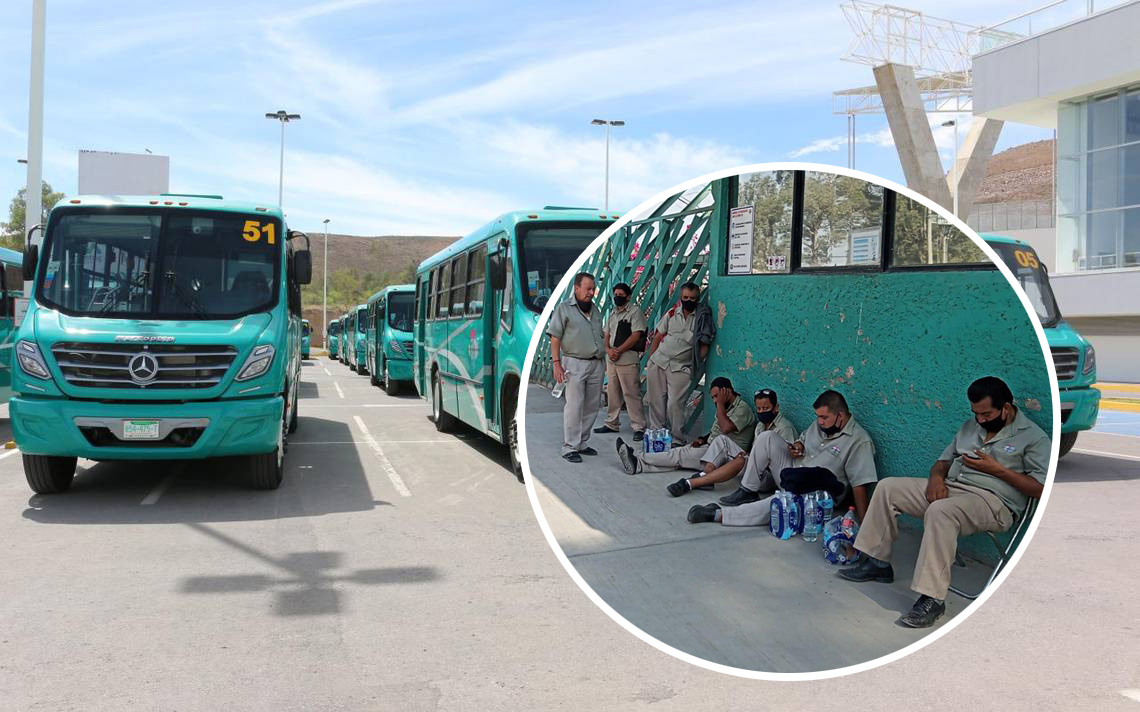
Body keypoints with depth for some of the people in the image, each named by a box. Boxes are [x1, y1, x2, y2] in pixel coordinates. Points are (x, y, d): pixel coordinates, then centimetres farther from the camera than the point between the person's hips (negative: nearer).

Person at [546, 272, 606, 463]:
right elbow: (555, 338, -6)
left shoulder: (595, 310, 16)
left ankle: (581, 443, 19)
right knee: (574, 406, -7)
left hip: (596, 364, 6)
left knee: (592, 406, 8)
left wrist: (604, 360, 14)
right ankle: (569, 448, -2)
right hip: (575, 363, -6)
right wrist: (556, 364, -13)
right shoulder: (564, 308, -3)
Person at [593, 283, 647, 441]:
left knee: (631, 395, -9)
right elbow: (606, 335, 17)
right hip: (611, 360, 7)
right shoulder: (612, 314, 18)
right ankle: (612, 423, 23)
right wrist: (608, 350, -4)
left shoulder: (635, 312, -4)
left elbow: (636, 335, -13)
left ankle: (639, 427, -6)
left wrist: (618, 351, -15)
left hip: (628, 360, -7)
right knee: (612, 393, 13)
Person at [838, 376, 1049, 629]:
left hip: (992, 501, -8)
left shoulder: (1034, 437, -2)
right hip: (949, 488, 8)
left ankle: (932, 599, -36)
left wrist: (996, 468, -14)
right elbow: (944, 460, 22)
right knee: (888, 487, -3)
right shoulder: (970, 426, 19)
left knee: (940, 511, -39)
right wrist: (936, 477, -2)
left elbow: (1041, 489, -10)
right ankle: (878, 562, 3)